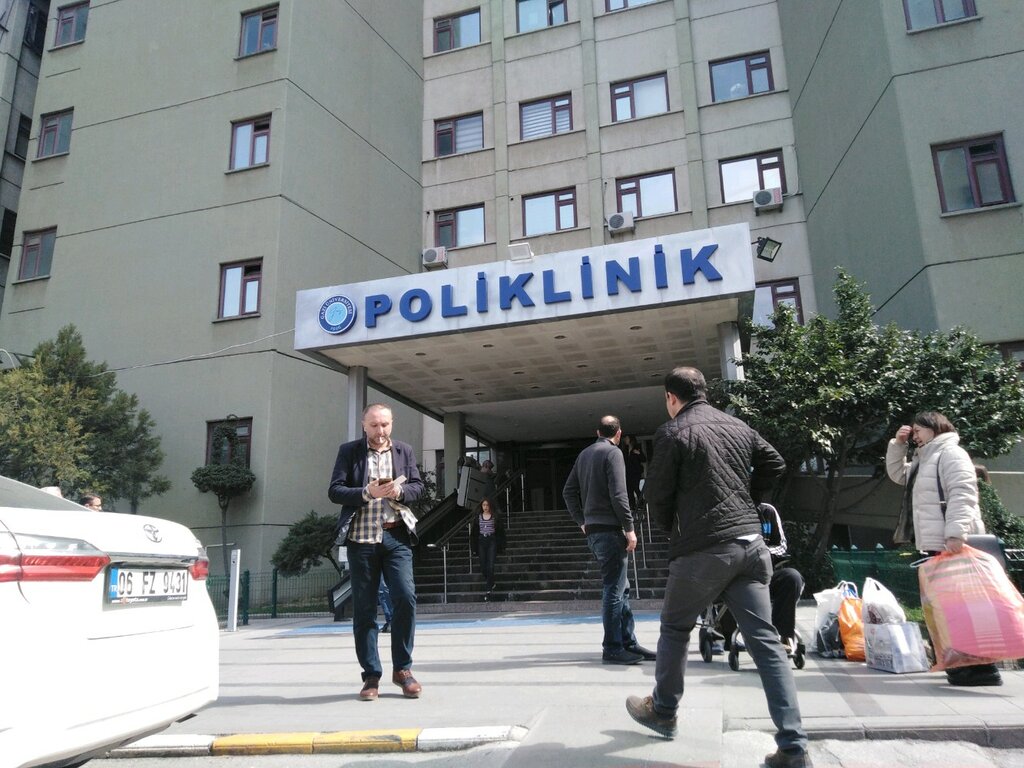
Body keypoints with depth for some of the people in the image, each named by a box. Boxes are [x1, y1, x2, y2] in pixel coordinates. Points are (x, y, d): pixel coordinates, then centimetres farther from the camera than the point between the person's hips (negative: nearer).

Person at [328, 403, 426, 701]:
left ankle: (402, 668, 7)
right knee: (364, 609, 4)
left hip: (396, 536, 1)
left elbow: (417, 485, 10)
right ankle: (371, 675, 16)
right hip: (361, 537, -1)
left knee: (406, 598, -10)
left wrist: (400, 491, -11)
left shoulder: (404, 451, 11)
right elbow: (335, 490, -1)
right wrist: (367, 492, -16)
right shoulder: (349, 451, 5)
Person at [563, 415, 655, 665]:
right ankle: (612, 648, 1)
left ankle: (629, 642, 20)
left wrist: (582, 521, 17)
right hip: (610, 529, -8)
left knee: (620, 588, 14)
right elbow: (618, 494, -17)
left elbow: (568, 491, 16)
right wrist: (629, 528, -12)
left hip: (593, 530, 9)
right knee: (614, 589, -4)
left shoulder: (584, 454, 15)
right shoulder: (613, 453, -9)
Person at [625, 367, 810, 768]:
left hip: (702, 548, -5)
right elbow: (774, 464, 18)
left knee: (675, 630, 15)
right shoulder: (738, 426, 12)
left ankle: (662, 711, 33)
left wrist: (671, 527, 14)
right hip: (750, 543, 6)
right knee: (765, 640, 5)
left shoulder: (673, 432, -7)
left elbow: (656, 494, -5)